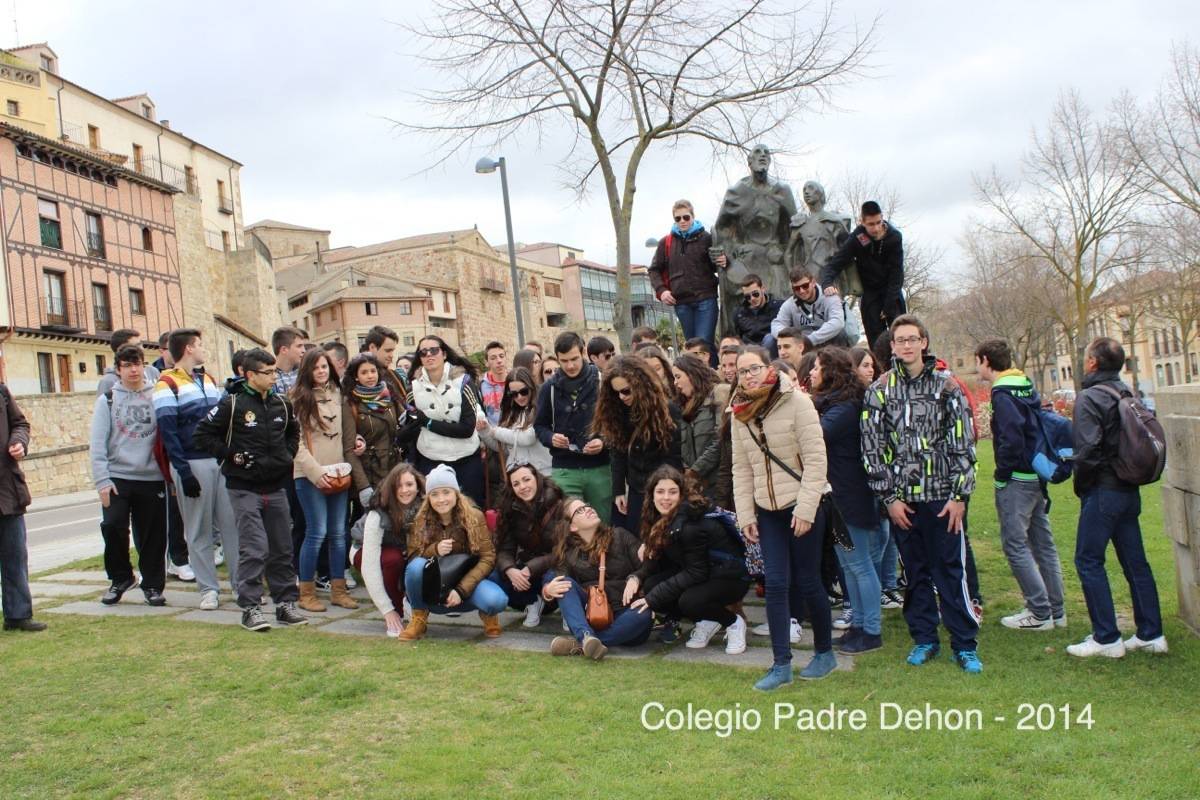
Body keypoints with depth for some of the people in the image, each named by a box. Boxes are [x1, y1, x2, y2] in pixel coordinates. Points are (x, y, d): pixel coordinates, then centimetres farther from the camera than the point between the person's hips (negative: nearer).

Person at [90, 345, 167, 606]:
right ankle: (121, 578, 12)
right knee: (112, 525, -11)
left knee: (153, 534, 3)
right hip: (117, 477, -1)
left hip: (152, 477, 1)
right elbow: (97, 444, -1)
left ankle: (153, 585, 19)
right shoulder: (107, 400, 4)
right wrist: (102, 480, -8)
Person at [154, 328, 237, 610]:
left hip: (221, 460, 6)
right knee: (199, 531, 2)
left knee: (233, 523, 3)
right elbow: (168, 432, -11)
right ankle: (208, 589, 10)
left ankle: (241, 582, 8)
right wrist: (184, 473, -15)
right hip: (192, 464, -5)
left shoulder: (209, 380, 17)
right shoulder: (167, 384, -5)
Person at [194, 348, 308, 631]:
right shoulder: (232, 404, -7)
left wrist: (289, 453, 10)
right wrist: (231, 455, -10)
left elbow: (294, 431, 26)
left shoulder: (281, 404, 8)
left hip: (276, 487, 5)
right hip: (245, 488, -5)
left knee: (282, 548, 8)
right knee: (254, 549, -9)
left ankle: (285, 603, 18)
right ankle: (250, 607, 0)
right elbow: (203, 433, -4)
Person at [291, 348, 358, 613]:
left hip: (338, 475, 5)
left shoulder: (338, 395, 12)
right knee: (316, 533, -7)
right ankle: (306, 593, 4)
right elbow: (296, 441, -7)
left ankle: (338, 589, 14)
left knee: (338, 533, 6)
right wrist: (316, 472, -13)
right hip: (310, 476, -5)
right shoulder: (299, 398, -3)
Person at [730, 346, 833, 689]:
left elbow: (815, 459, -13)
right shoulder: (740, 412, 5)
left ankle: (824, 652, 24)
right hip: (767, 511, 4)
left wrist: (805, 509, -16)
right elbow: (741, 468, 9)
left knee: (808, 581, 4)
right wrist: (745, 514, 3)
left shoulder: (796, 402, -11)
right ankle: (781, 664, 6)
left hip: (802, 507, -4)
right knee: (776, 584, 0)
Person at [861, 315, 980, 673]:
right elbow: (872, 448, 2)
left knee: (951, 570, 1)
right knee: (915, 572, 10)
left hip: (943, 496, -1)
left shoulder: (946, 385, 2)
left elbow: (963, 443, 0)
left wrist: (959, 495, -5)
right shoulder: (879, 390, 4)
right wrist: (889, 498, -3)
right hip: (902, 499, 2)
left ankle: (965, 645, 11)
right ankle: (924, 639, 22)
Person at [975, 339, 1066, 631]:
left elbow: (1011, 437, -24)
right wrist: (1040, 466, 16)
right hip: (1037, 476, 9)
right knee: (1043, 543, 14)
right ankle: (1055, 610, 21)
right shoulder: (1027, 387, 11)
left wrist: (1001, 475, -13)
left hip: (1016, 480, -9)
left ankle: (1039, 613, 2)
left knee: (1015, 544, -1)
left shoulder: (1002, 393, -15)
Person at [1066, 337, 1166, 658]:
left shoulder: (1089, 397, -14)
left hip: (1103, 491, -8)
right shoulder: (1127, 394, 10)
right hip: (1130, 491, 8)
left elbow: (1087, 448, -21)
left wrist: (1081, 485, -7)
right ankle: (1151, 634, 18)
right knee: (1135, 561, 13)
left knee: (1088, 560, 0)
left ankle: (1106, 638, 1)